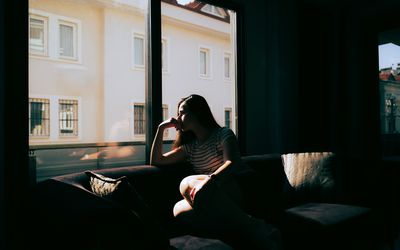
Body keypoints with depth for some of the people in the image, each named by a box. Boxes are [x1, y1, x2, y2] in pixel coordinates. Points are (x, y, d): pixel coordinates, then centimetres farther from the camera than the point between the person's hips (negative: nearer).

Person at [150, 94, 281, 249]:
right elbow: (156, 161, 21)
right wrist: (161, 128, 14)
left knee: (187, 183, -32)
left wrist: (209, 179, -32)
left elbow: (232, 164, -13)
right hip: (211, 202, 5)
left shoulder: (223, 134, 6)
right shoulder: (190, 147, 22)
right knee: (179, 210, -27)